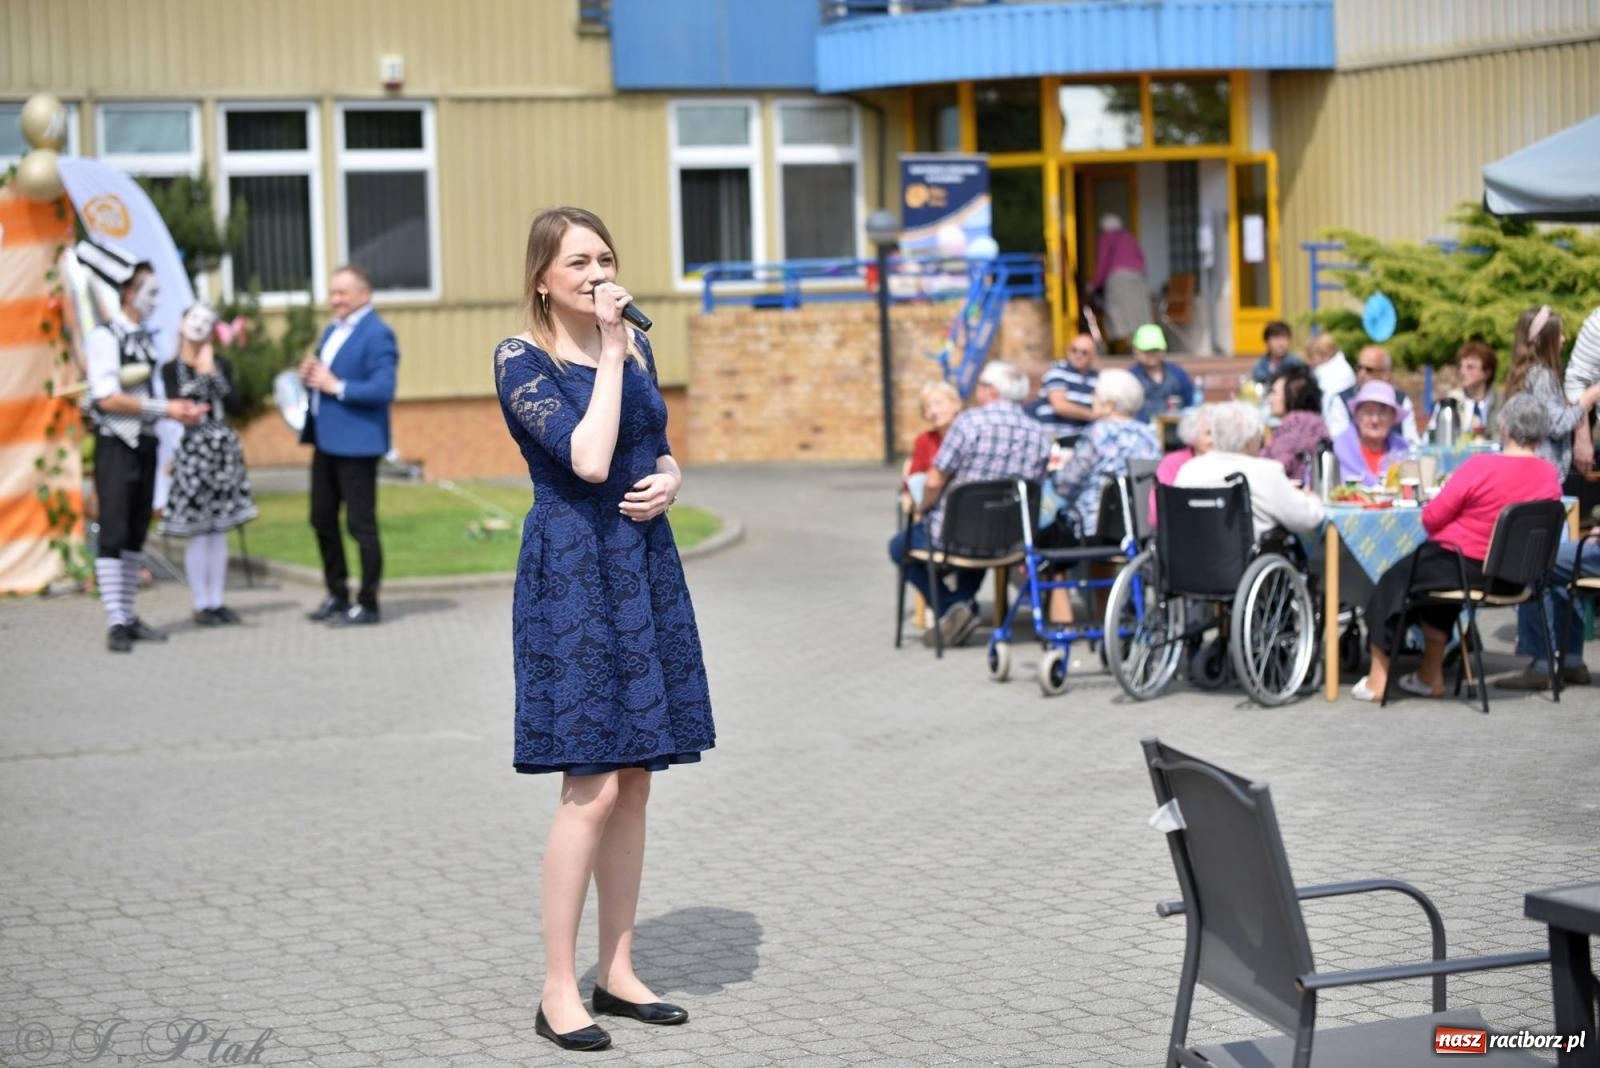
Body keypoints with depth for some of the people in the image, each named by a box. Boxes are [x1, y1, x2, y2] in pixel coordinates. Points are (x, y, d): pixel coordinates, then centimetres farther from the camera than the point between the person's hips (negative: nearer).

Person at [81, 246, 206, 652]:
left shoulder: (146, 339, 12)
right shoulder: (105, 337, -10)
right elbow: (108, 399, -18)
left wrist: (178, 409, -3)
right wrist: (165, 409, -17)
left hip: (145, 444, 7)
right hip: (115, 445, -7)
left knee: (137, 533, 10)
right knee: (113, 534, -7)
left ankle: (128, 616, 16)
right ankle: (116, 623, -6)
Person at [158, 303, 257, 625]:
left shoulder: (221, 364, 9)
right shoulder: (171, 369, -1)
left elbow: (236, 407, -1)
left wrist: (214, 374, -8)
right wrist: (202, 375, -10)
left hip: (223, 449, 4)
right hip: (193, 450, -4)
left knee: (219, 530, 7)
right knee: (198, 532, -4)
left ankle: (216, 602, 14)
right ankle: (201, 604, 4)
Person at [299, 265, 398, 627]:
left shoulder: (377, 334, -13)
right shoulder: (331, 331, 16)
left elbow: (383, 389, -22)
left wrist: (335, 386, -20)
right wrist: (310, 374, 3)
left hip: (356, 443, -9)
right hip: (326, 440, 9)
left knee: (360, 524, -2)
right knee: (322, 519, 15)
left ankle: (367, 604, 6)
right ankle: (337, 595, 27)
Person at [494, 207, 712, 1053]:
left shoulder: (636, 346, 10)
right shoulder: (521, 359, -9)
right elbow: (588, 459, -21)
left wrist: (671, 480, -2)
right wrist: (610, 354, -16)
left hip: (645, 569, 7)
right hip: (572, 573, -7)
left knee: (635, 783, 9)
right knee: (592, 788, -9)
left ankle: (618, 972, 18)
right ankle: (558, 991, 2)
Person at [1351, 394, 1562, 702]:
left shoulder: (1481, 466, -20)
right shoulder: (1550, 476, -4)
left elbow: (1431, 518, -15)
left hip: (1466, 566, -6)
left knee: (1392, 582, 18)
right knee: (1434, 572, 32)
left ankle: (1377, 679, 19)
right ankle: (1431, 675, 35)